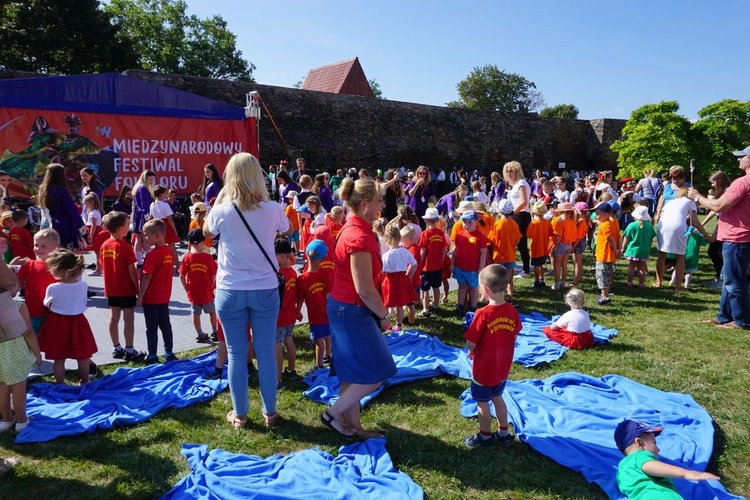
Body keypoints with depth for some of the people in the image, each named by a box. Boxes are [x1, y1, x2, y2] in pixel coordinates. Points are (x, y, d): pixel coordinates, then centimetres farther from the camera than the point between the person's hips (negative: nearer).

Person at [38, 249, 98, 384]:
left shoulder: (52, 288, -19)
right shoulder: (83, 285, -14)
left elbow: (47, 304, -2)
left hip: (58, 324, -2)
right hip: (78, 322, 2)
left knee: (58, 358, 13)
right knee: (83, 356, 16)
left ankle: (60, 384, 24)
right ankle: (84, 381, 29)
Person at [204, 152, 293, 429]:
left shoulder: (222, 211, -11)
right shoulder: (272, 209, -9)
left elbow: (206, 232, 12)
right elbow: (289, 230, 13)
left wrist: (218, 200, 13)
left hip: (230, 291, -1)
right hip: (265, 290, 1)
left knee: (236, 353, 10)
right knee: (266, 351, 11)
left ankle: (239, 414, 22)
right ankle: (269, 412, 23)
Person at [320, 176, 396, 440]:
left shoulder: (352, 229, 8)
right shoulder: (359, 237, -23)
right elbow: (365, 290, -22)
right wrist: (383, 315, -9)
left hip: (342, 308, 10)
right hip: (352, 312, -10)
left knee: (353, 374, 18)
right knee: (376, 375, 2)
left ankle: (353, 426, 30)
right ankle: (332, 414, 16)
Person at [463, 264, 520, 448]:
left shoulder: (483, 314, -29)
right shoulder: (512, 312, -11)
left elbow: (470, 345, -23)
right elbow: (514, 337, 2)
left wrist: (472, 351, -1)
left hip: (483, 369, -6)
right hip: (503, 367, 6)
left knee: (482, 403, 16)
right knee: (497, 397, 27)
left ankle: (485, 436, 33)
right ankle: (504, 433, 39)